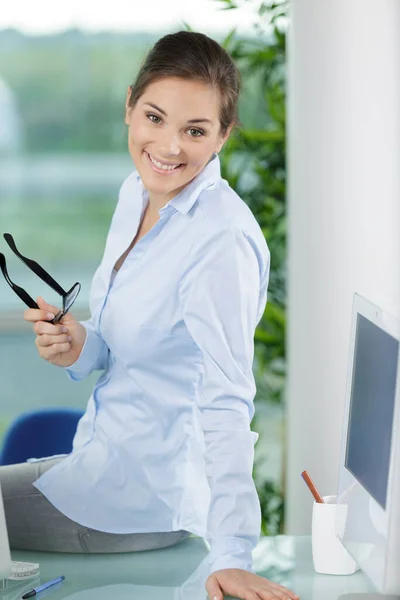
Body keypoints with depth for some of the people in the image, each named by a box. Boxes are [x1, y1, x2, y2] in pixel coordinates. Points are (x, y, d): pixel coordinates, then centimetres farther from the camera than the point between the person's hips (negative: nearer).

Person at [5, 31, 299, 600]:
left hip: (145, 490, -8)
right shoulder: (137, 192, 2)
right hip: (108, 453, 8)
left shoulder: (221, 242, -25)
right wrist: (80, 346, -8)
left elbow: (226, 402, -29)